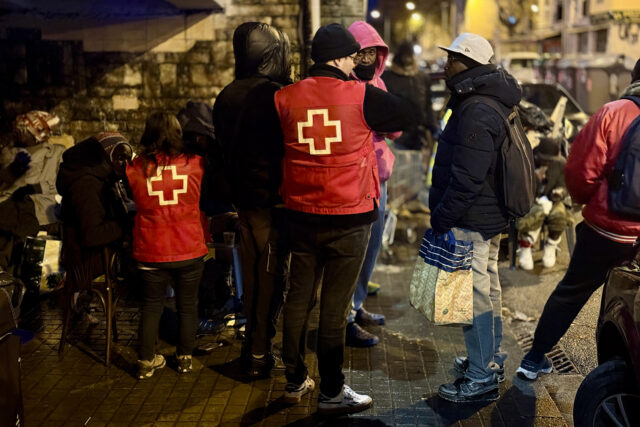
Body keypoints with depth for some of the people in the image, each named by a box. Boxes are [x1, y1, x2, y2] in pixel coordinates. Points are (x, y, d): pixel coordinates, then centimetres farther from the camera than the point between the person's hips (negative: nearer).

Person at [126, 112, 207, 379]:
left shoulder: (135, 168, -8)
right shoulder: (195, 164, -9)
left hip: (151, 252, 1)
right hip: (189, 250, 0)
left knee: (152, 304, 16)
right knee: (188, 304, 16)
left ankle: (146, 362, 23)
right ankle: (185, 358, 28)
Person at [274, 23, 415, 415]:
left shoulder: (286, 98, 0)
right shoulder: (362, 96, -10)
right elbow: (408, 117, 2)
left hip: (301, 216, 4)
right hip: (349, 219, -4)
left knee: (298, 299, 15)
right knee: (335, 307, 4)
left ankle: (295, 382, 28)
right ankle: (332, 393, 16)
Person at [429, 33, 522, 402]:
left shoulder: (476, 113, -22)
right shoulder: (491, 102, 12)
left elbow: (466, 178, -26)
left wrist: (441, 218, -18)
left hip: (472, 222, -11)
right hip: (492, 217, 11)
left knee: (474, 296, -3)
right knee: (489, 288, 20)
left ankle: (482, 379, 8)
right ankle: (492, 359, 35)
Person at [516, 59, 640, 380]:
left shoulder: (613, 113, -11)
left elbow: (580, 171, -13)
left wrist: (586, 200, 7)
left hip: (607, 228, -1)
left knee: (571, 292, 17)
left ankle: (534, 359, 23)